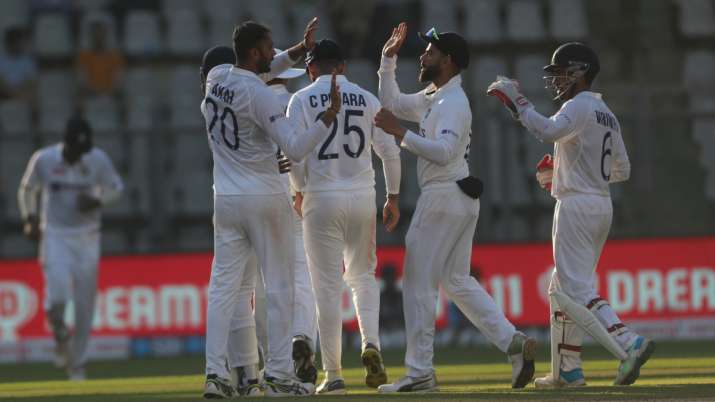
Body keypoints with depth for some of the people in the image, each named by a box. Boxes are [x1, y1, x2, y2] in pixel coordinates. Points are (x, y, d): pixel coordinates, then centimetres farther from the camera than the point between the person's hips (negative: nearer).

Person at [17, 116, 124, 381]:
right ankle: (60, 334, 11)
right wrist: (30, 219, -3)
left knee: (85, 304, 2)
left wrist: (97, 200, -11)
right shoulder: (43, 160, -7)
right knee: (57, 295, -21)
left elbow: (116, 187, 9)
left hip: (87, 239, 1)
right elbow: (27, 190, 9)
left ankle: (77, 365, 15)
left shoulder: (98, 160, -5)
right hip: (55, 236, -1)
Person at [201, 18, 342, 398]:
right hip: (265, 200, -6)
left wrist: (299, 50, 16)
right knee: (279, 287, 3)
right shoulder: (260, 95, -18)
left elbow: (260, 70, 23)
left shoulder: (216, 79, 3)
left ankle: (215, 373, -4)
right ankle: (278, 376, 3)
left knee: (223, 285, 5)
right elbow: (295, 149, -22)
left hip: (225, 199, 6)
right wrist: (329, 116, -25)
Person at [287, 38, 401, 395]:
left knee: (328, 286, 1)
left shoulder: (303, 99, -2)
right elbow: (389, 151, 4)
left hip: (322, 198, -2)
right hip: (363, 198, 2)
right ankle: (371, 343, -7)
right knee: (363, 275, 18)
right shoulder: (366, 99, 6)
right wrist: (393, 197, 13)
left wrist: (299, 192, 6)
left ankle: (333, 375, 1)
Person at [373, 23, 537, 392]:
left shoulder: (453, 102, -15)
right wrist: (388, 58, 19)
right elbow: (393, 103, 27)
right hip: (460, 199, 10)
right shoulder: (432, 97, 16)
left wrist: (400, 132, -28)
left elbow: (444, 151, -27)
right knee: (456, 280, 13)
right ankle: (513, 342, 3)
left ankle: (420, 372, -6)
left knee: (418, 281, -6)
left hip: (445, 196, -10)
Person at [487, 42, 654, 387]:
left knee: (577, 288, -15)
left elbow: (548, 132, -30)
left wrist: (517, 103, -20)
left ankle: (629, 343, -29)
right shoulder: (607, 115, 19)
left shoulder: (578, 107, -10)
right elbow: (622, 170, 22)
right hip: (602, 205, 10)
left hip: (576, 204, -10)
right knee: (563, 288, 14)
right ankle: (566, 370, 13)